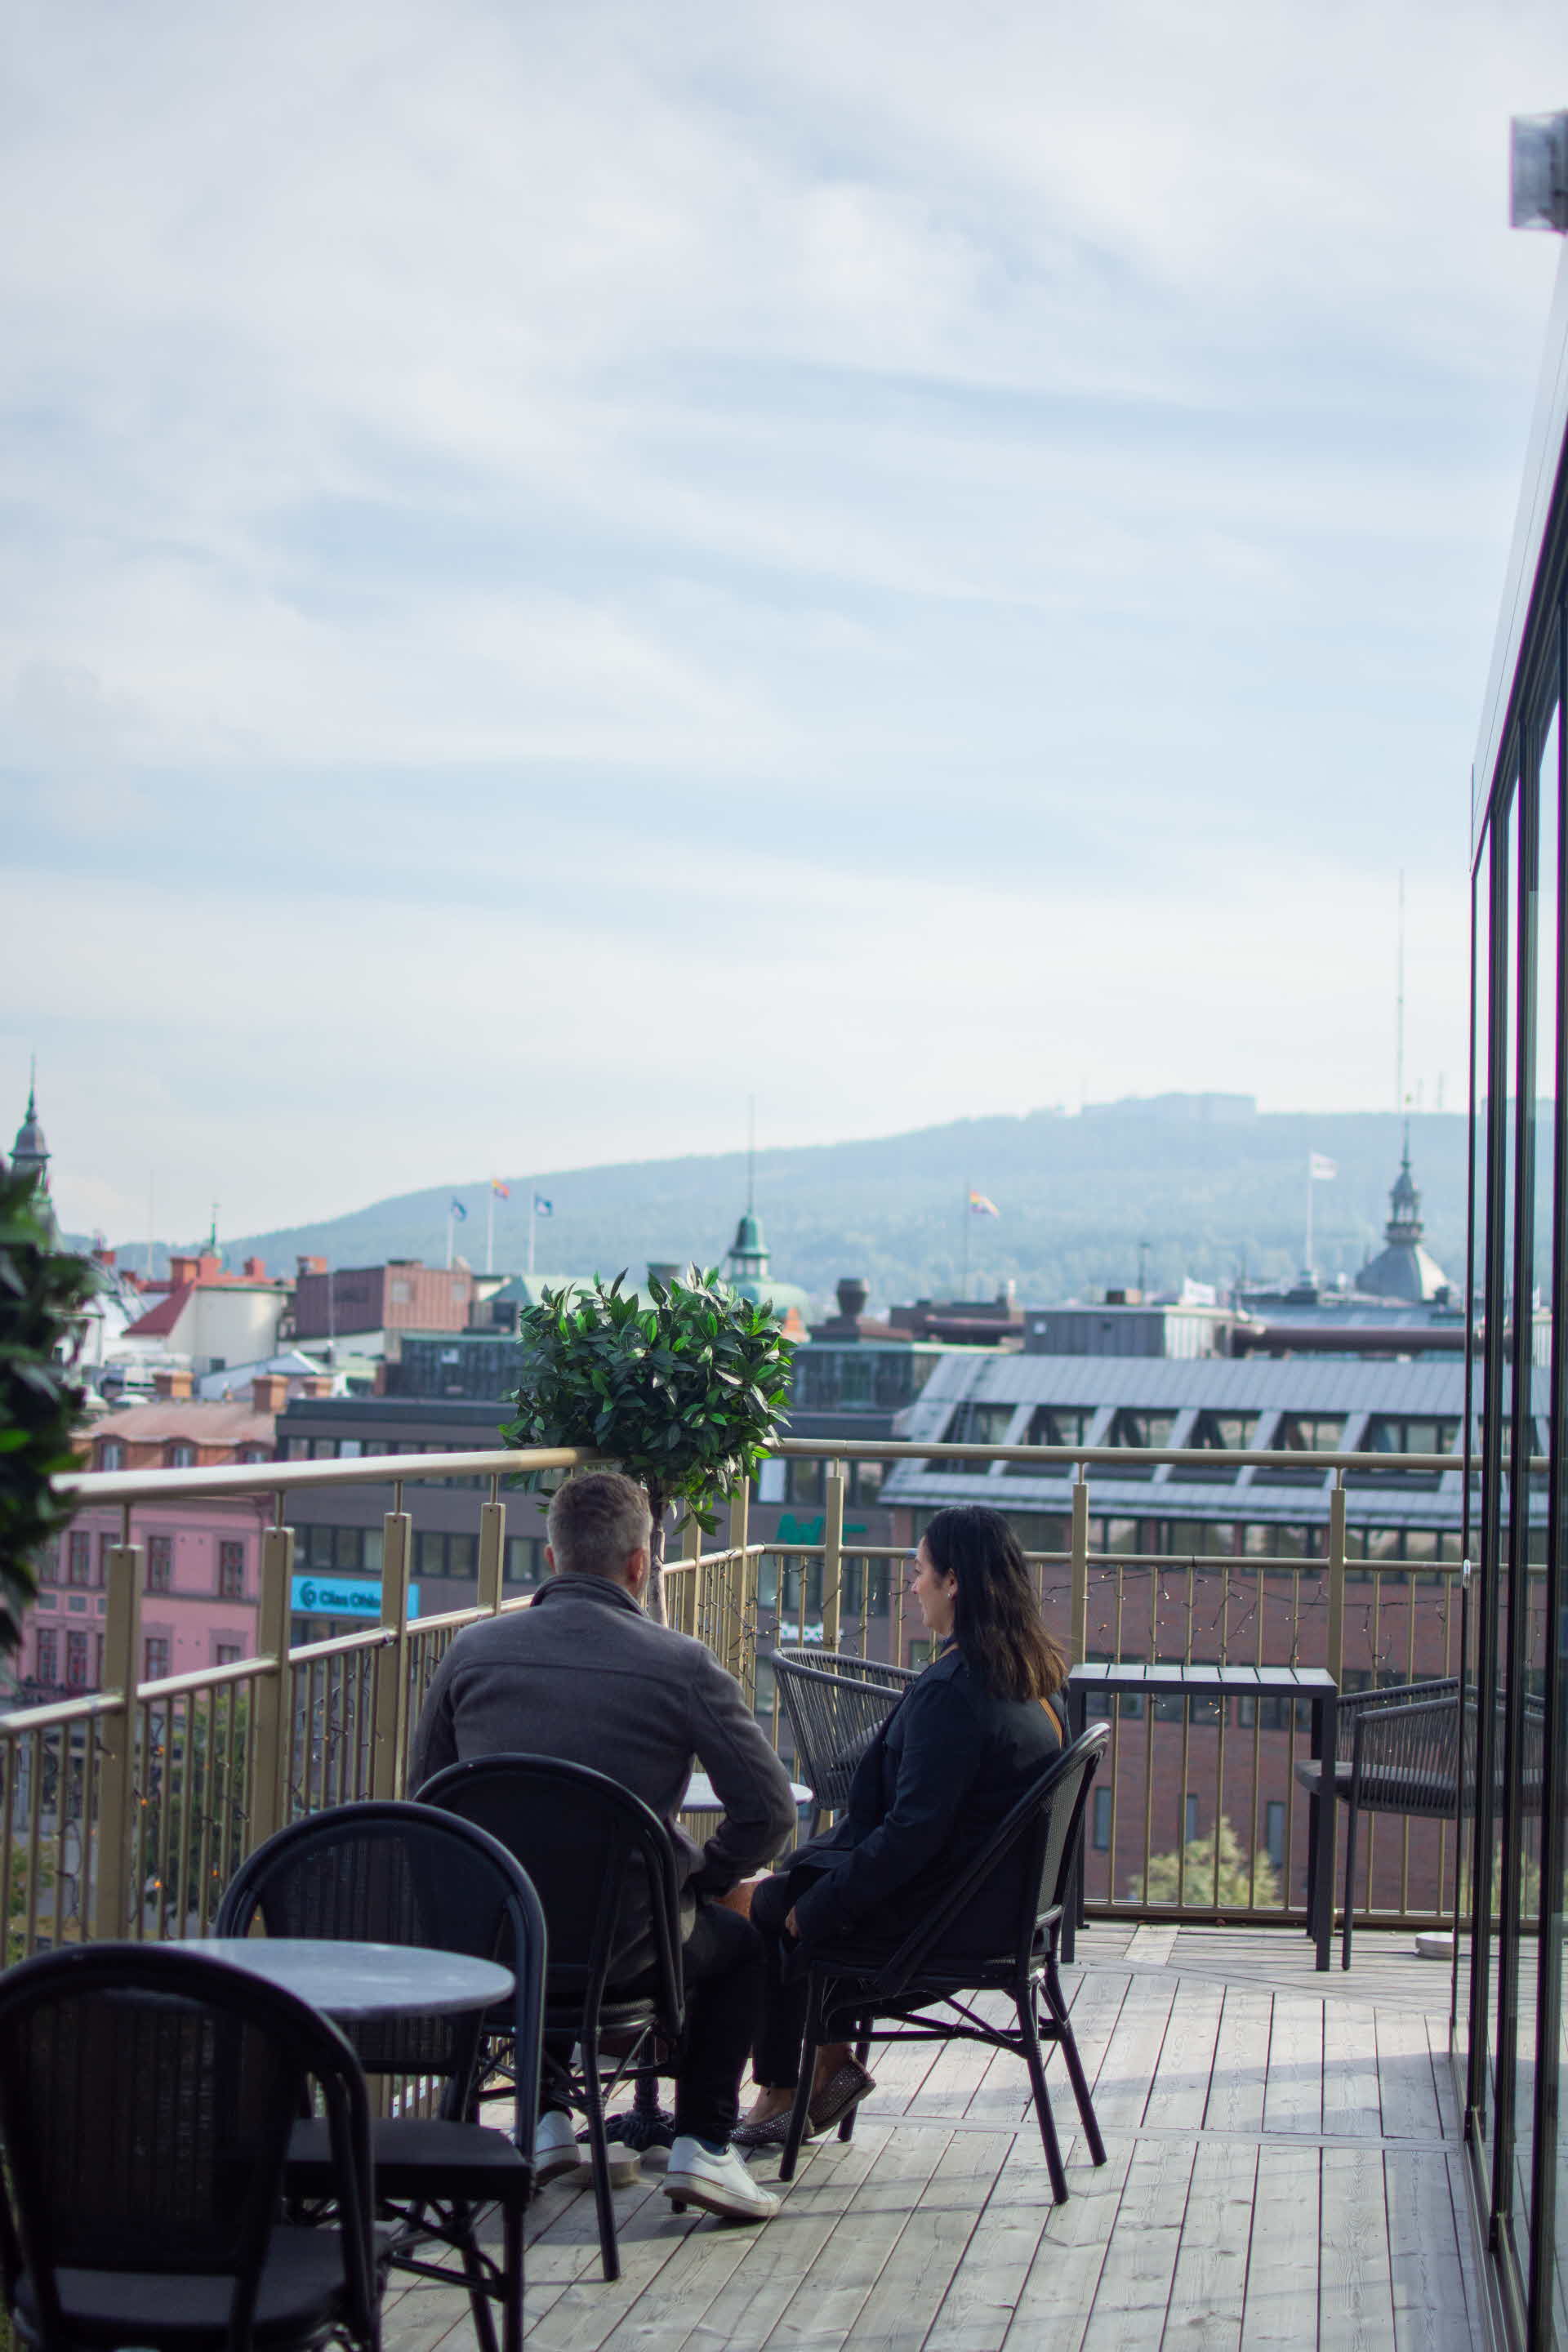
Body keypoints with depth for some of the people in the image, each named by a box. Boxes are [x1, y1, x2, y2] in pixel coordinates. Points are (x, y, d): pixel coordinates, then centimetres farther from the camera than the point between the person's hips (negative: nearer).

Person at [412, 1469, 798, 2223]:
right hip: (619, 1946, -3)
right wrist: (700, 1879, 7)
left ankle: (548, 2117, 33)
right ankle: (702, 2144, 17)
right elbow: (769, 1812, -11)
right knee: (737, 1942, 28)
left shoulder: (472, 1650, -1)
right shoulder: (684, 1665, -10)